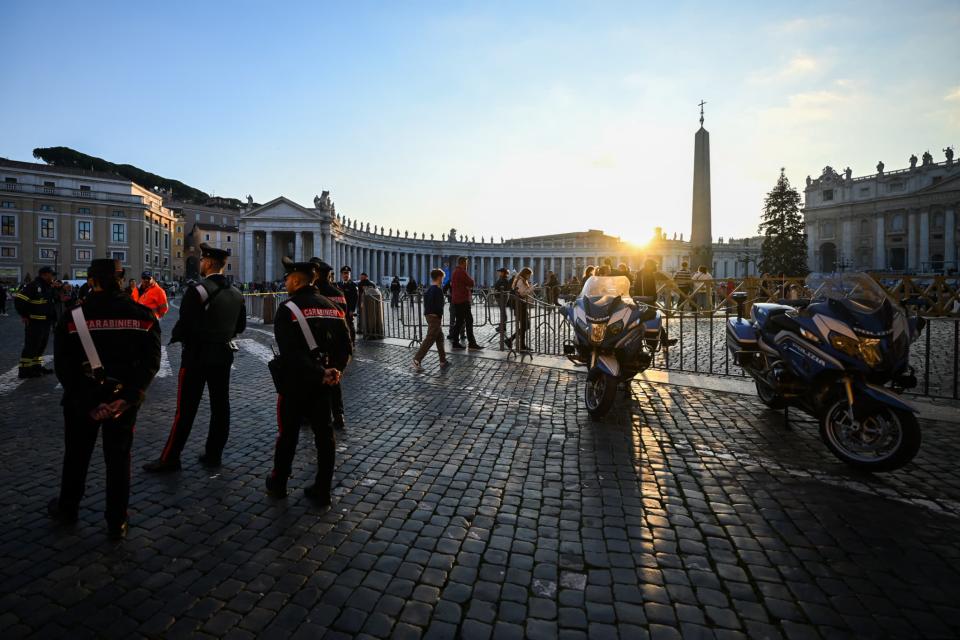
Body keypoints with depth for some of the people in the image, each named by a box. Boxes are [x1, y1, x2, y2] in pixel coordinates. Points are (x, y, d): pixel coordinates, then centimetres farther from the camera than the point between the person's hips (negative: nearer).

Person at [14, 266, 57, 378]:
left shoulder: (49, 287, 15)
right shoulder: (34, 286, -14)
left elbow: (53, 300, 29)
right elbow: (18, 298, -19)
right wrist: (24, 315, -16)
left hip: (46, 322, 9)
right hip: (34, 322, -9)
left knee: (42, 345, 16)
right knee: (31, 345, -6)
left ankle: (36, 366, 26)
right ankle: (24, 369, -1)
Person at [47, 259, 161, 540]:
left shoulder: (73, 317, -9)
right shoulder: (143, 316, -7)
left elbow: (63, 366, -11)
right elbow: (151, 362, -11)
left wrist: (87, 403, -8)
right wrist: (127, 398, -11)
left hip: (82, 401, 0)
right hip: (124, 400, 1)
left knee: (76, 456, 21)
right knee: (119, 459, 11)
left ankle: (67, 509, 42)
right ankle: (117, 523, 21)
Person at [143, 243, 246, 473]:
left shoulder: (197, 292, -16)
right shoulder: (236, 294, 4)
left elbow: (184, 325, -17)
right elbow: (240, 326, 12)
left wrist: (174, 337, 3)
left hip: (197, 357, -6)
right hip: (224, 356, 6)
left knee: (186, 410, 2)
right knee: (220, 406, 10)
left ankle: (170, 458, 13)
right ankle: (213, 455, 20)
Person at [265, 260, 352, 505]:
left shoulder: (288, 309, -14)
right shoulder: (331, 306, 5)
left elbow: (291, 352, -24)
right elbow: (345, 345, 1)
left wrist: (320, 374, -21)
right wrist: (334, 370, -8)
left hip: (294, 382, -4)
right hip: (323, 383, 5)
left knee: (288, 434, 13)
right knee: (324, 434, 9)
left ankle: (278, 484, 32)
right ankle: (322, 491, 17)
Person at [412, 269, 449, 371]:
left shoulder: (428, 289, 12)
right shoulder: (438, 290, -15)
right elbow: (439, 305, -21)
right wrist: (440, 316, -13)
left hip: (428, 315, 10)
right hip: (435, 317, -10)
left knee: (440, 337, 17)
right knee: (429, 339, -8)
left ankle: (443, 361, 22)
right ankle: (417, 360, -10)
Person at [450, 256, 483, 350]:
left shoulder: (455, 271, 18)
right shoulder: (462, 272, -13)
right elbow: (471, 283, -16)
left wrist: (467, 286, 8)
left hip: (457, 300, 10)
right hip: (463, 300, -10)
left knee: (460, 321, 12)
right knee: (469, 321, -9)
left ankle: (456, 343, 13)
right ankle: (471, 343, -10)